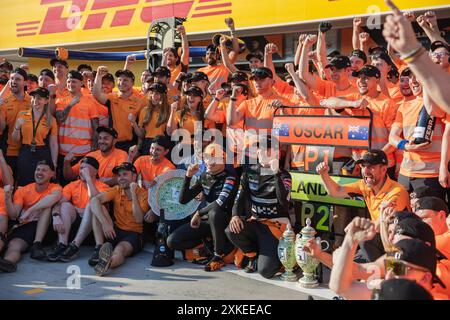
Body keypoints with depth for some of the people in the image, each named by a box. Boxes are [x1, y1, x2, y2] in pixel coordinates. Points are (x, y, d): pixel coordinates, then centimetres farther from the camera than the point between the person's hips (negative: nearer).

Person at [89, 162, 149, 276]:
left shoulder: (143, 194, -3)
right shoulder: (116, 190, 5)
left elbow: (139, 219, -17)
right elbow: (94, 200, -14)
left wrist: (133, 194, -21)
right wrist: (105, 223, -30)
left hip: (133, 235, -4)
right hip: (115, 231, 4)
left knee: (119, 251, -36)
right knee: (98, 208, -16)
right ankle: (100, 248, -29)